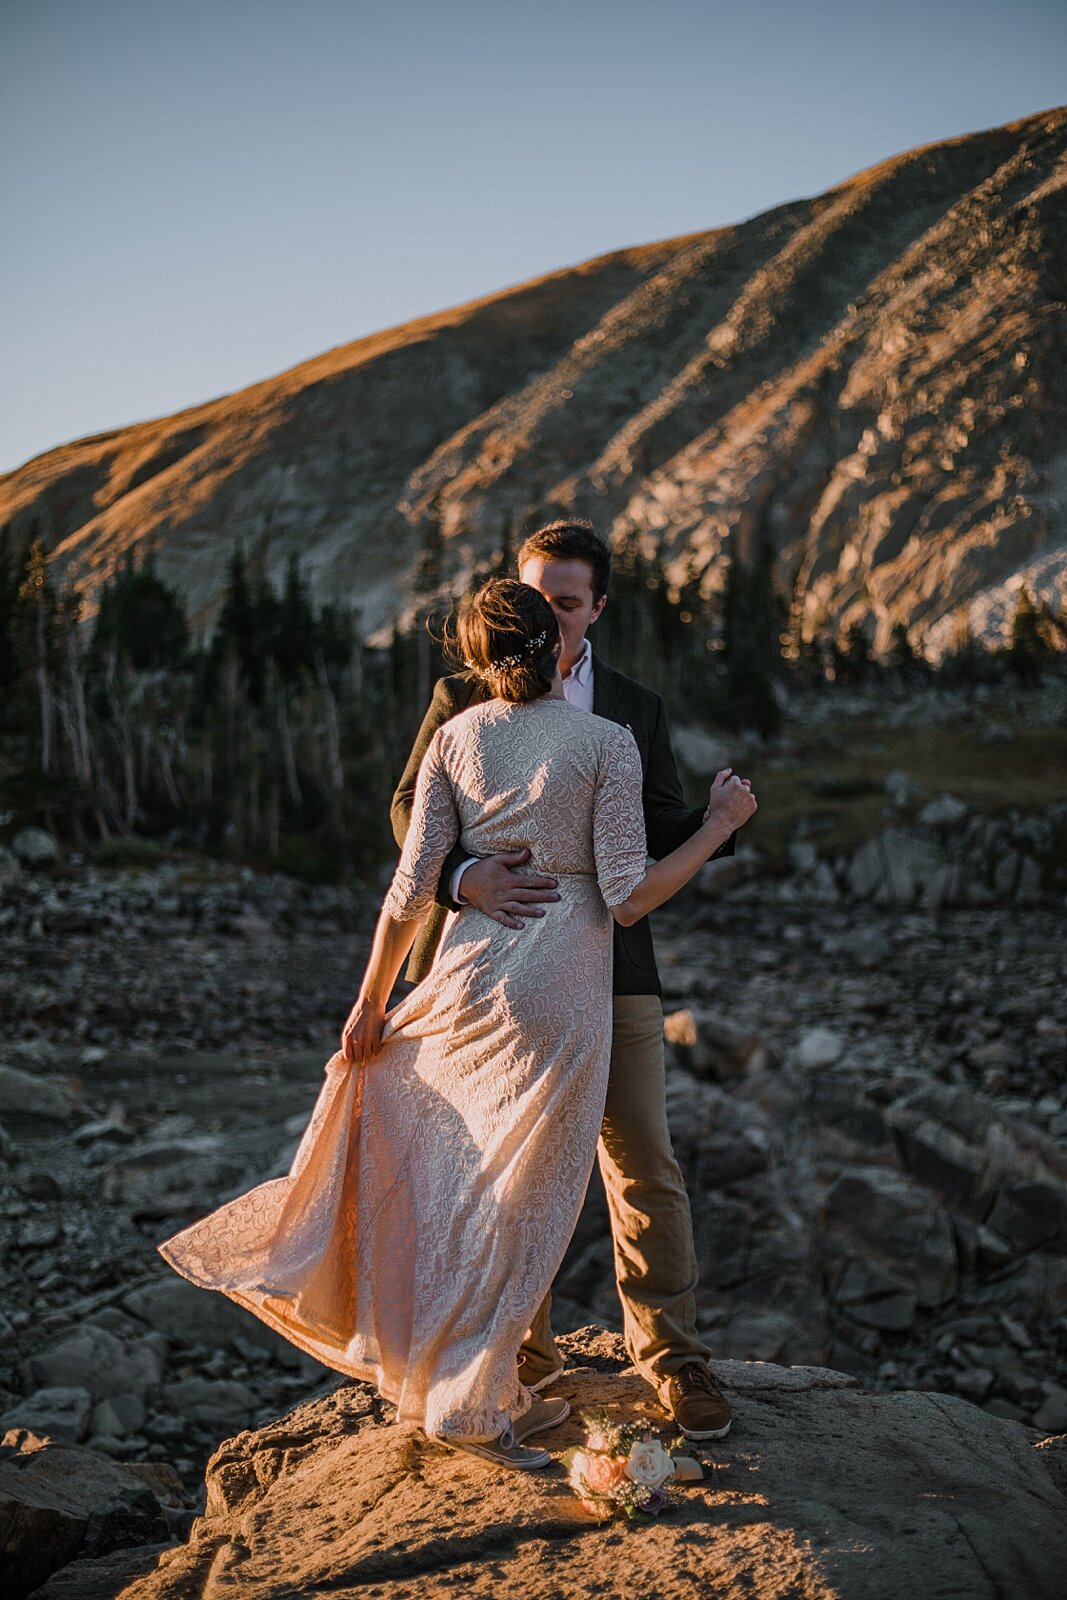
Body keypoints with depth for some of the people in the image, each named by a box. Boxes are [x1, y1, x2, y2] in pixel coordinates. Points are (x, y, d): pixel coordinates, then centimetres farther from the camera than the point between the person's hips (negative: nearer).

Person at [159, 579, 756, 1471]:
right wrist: (721, 827, -1)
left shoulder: (456, 737, 2)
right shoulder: (606, 742, -7)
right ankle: (468, 1402, 15)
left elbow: (413, 887, 0)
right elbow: (627, 896, -11)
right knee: (521, 1201, 5)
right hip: (562, 983, -4)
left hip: (471, 972, 4)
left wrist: (373, 998, 9)